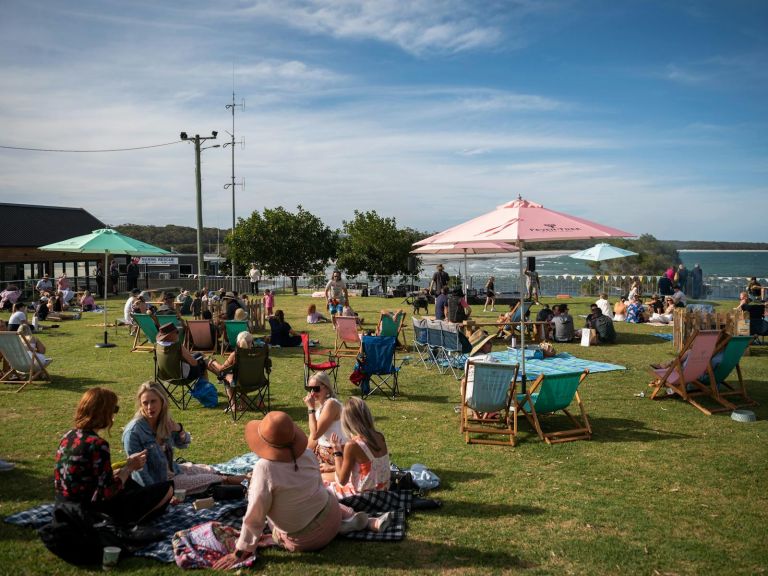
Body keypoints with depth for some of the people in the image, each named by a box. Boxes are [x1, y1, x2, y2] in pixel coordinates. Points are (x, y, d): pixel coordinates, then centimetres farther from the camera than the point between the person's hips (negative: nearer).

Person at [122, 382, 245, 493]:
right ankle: (226, 480, 20)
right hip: (158, 482, -6)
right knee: (210, 480, -3)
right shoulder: (133, 432, -26)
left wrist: (179, 430, -13)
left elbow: (183, 444, 9)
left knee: (209, 471, 10)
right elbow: (139, 470, -23)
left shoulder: (165, 421, -6)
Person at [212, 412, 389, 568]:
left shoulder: (264, 469, -28)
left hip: (304, 540, -5)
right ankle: (368, 521, 15)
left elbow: (255, 515, -22)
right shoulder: (307, 455, -10)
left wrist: (241, 552, -10)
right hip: (331, 517, 5)